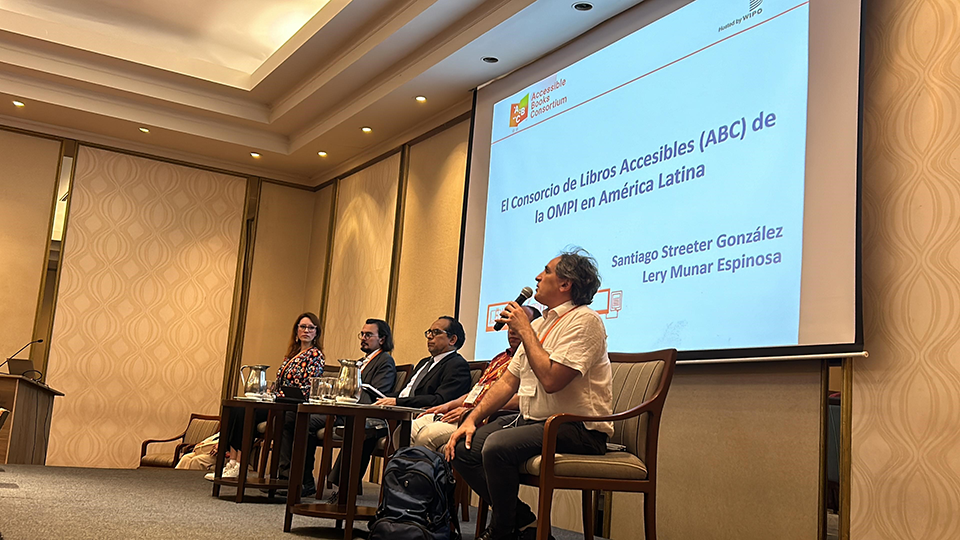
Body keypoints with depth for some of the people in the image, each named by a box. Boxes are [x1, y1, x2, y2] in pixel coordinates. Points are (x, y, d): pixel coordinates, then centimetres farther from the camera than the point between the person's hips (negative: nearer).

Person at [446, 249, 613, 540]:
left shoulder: (583, 320, -12)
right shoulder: (538, 324, 16)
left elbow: (551, 379, -24)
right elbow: (508, 381, 16)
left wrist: (524, 330, -13)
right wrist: (472, 418, 5)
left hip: (577, 429, -9)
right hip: (531, 420, 9)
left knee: (497, 446, -30)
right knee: (463, 447, -4)